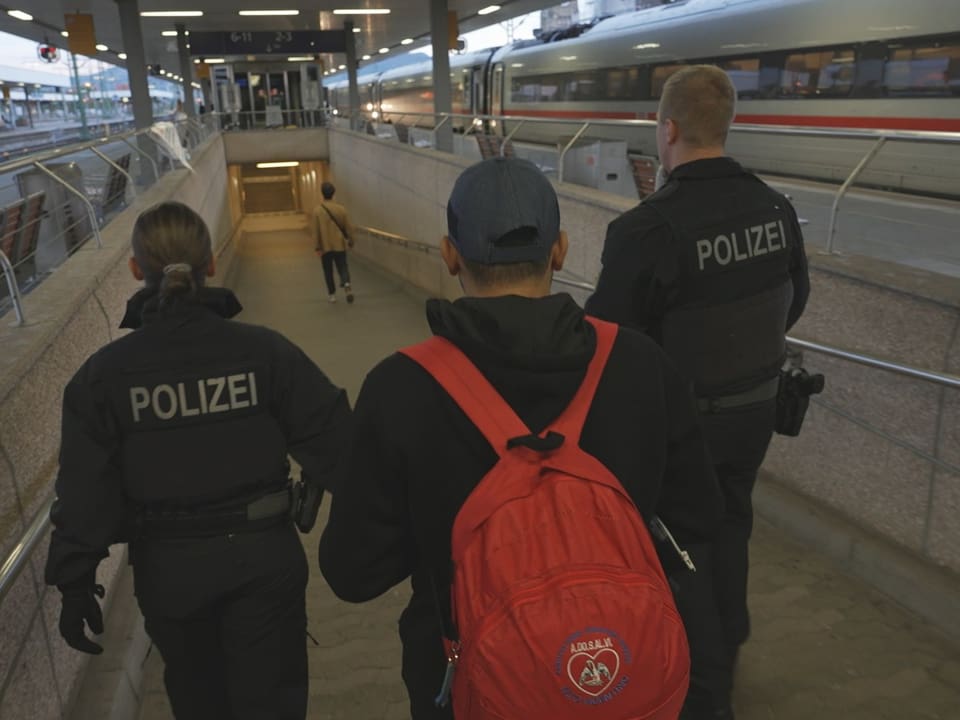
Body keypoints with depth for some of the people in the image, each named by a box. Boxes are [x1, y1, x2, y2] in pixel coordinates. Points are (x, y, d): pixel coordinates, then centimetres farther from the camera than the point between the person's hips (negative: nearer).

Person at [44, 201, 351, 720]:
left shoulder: (103, 375, -11)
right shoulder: (264, 350, -15)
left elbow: (85, 491, -8)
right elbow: (331, 441, -11)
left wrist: (75, 583, 2)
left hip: (169, 567, 2)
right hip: (263, 554, -1)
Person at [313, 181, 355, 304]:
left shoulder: (317, 210, -9)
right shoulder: (341, 208, -5)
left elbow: (317, 230, -7)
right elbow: (348, 227, -1)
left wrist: (318, 247, 0)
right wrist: (351, 240, 14)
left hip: (325, 247, -1)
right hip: (340, 245, 1)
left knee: (328, 271, 12)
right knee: (342, 267, 9)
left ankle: (332, 294, 16)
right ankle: (346, 284, -19)